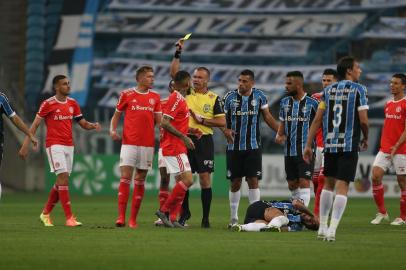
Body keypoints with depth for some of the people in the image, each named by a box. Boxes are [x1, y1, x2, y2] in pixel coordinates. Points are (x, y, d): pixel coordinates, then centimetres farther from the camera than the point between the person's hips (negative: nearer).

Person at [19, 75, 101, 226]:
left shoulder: (72, 103, 10)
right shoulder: (48, 104, -7)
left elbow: (83, 124, 14)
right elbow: (35, 125, -5)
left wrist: (93, 126, -8)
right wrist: (26, 144, -11)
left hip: (69, 145, 6)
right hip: (54, 144, -6)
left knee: (61, 182, 9)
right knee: (63, 178, -15)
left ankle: (46, 213, 25)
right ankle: (69, 218, -17)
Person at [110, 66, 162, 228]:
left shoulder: (155, 97, 9)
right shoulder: (126, 95, 2)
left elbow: (159, 120, 8)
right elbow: (116, 115, 9)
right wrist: (113, 130, -9)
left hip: (147, 143, 3)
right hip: (129, 142, -3)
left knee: (140, 181, 3)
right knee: (125, 177, -11)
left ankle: (133, 219, 7)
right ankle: (121, 217, -12)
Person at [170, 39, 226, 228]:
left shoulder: (213, 98, 3)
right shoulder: (186, 92, 8)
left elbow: (222, 122, -1)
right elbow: (174, 73, 1)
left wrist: (201, 120, -8)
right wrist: (178, 53, -6)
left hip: (204, 141, -2)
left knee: (205, 178, -3)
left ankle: (206, 217, 1)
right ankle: (185, 212, 20)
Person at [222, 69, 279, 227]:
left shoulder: (259, 96, 1)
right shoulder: (230, 97, 1)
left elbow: (267, 117, 9)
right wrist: (226, 130, -15)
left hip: (253, 147, -1)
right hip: (234, 147, 1)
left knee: (253, 181, -6)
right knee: (235, 183, 4)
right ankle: (233, 218, 15)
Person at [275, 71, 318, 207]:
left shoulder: (312, 103, -7)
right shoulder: (285, 102, 9)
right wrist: (279, 135, 0)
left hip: (305, 150, -6)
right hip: (289, 150, 6)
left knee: (304, 182, -11)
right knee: (292, 184, 11)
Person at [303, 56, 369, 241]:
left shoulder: (328, 91, 9)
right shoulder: (358, 90, -4)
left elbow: (318, 119, 6)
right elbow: (363, 120, -9)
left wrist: (308, 145, 9)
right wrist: (365, 139, 9)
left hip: (330, 143, 5)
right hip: (349, 145, -5)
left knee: (328, 184, 18)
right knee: (342, 186, -4)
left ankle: (322, 227, 21)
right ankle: (332, 230, -11)